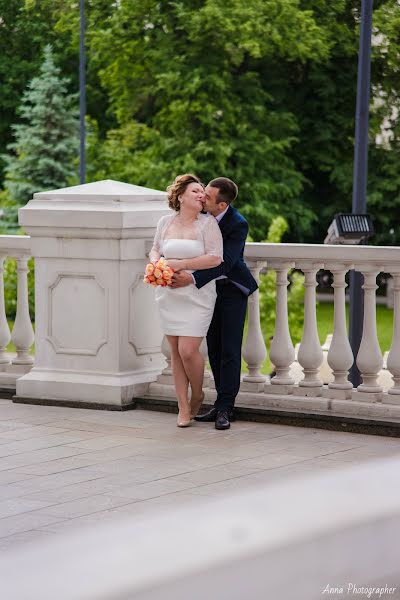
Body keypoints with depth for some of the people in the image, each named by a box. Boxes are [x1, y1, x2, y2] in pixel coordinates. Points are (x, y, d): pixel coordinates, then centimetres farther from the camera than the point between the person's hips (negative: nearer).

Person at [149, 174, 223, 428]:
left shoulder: (207, 223, -5)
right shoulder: (165, 222, 7)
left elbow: (215, 258, -13)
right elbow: (155, 249, 20)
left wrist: (180, 264, -16)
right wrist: (155, 262, -3)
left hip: (197, 296, -4)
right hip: (169, 295, 4)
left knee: (188, 350, -11)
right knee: (176, 352, 6)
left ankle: (197, 395, 18)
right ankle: (183, 408, 14)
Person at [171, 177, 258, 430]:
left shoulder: (238, 225, -24)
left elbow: (224, 262, -30)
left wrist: (192, 279, -37)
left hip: (232, 288, -6)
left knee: (230, 350, -7)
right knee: (214, 349, 7)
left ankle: (225, 409, -5)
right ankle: (223, 404, 13)